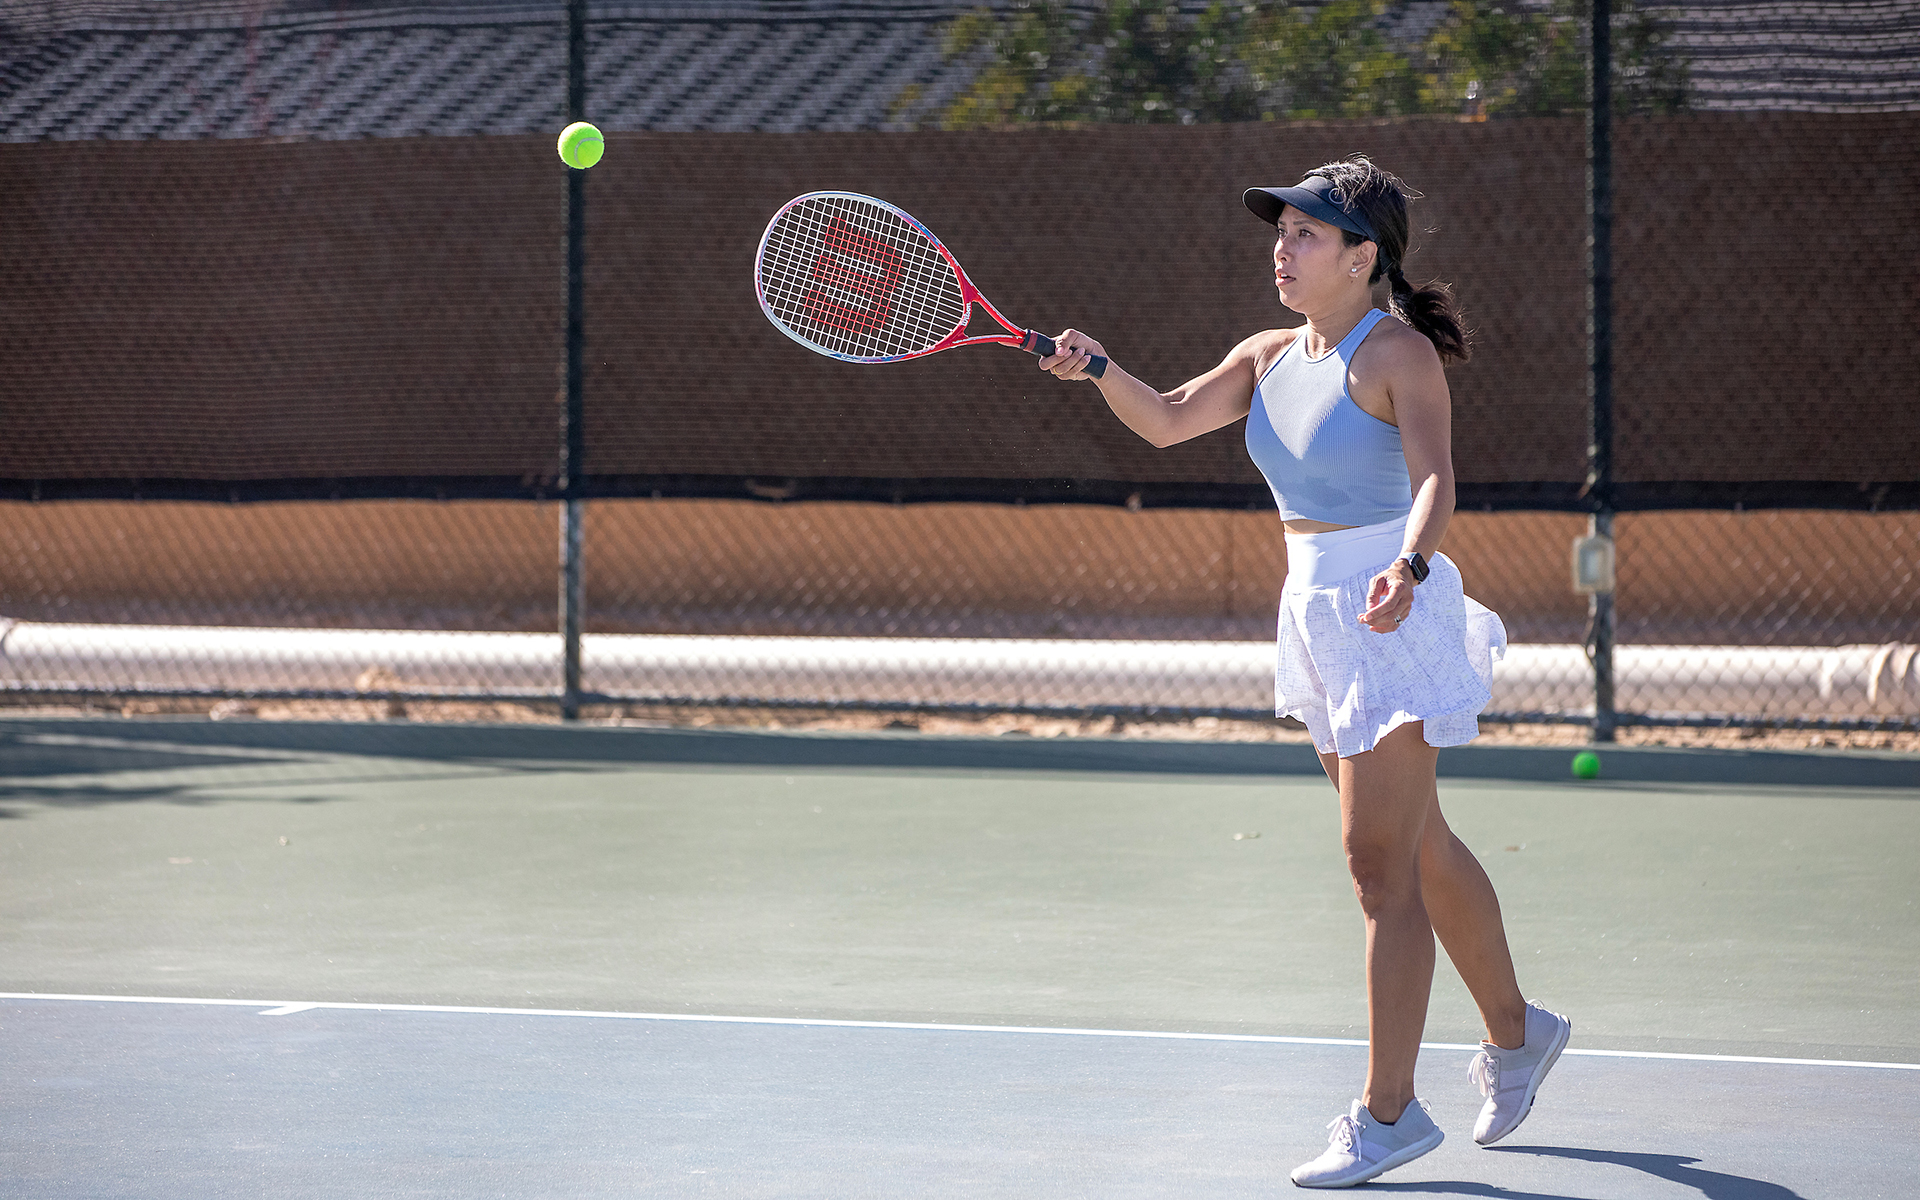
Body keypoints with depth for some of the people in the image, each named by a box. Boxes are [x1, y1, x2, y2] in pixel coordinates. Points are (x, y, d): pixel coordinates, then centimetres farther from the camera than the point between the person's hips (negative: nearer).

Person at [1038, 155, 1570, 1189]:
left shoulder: (1401, 354, -13)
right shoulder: (1270, 357, 10)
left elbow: (1435, 480, -26)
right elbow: (1166, 420, 4)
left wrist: (1409, 568, -44)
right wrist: (1097, 368, -15)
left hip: (1392, 617, -8)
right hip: (1317, 611, 8)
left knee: (1378, 858, -10)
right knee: (1418, 849, 19)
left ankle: (1388, 1113, -7)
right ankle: (1514, 1033, 37)